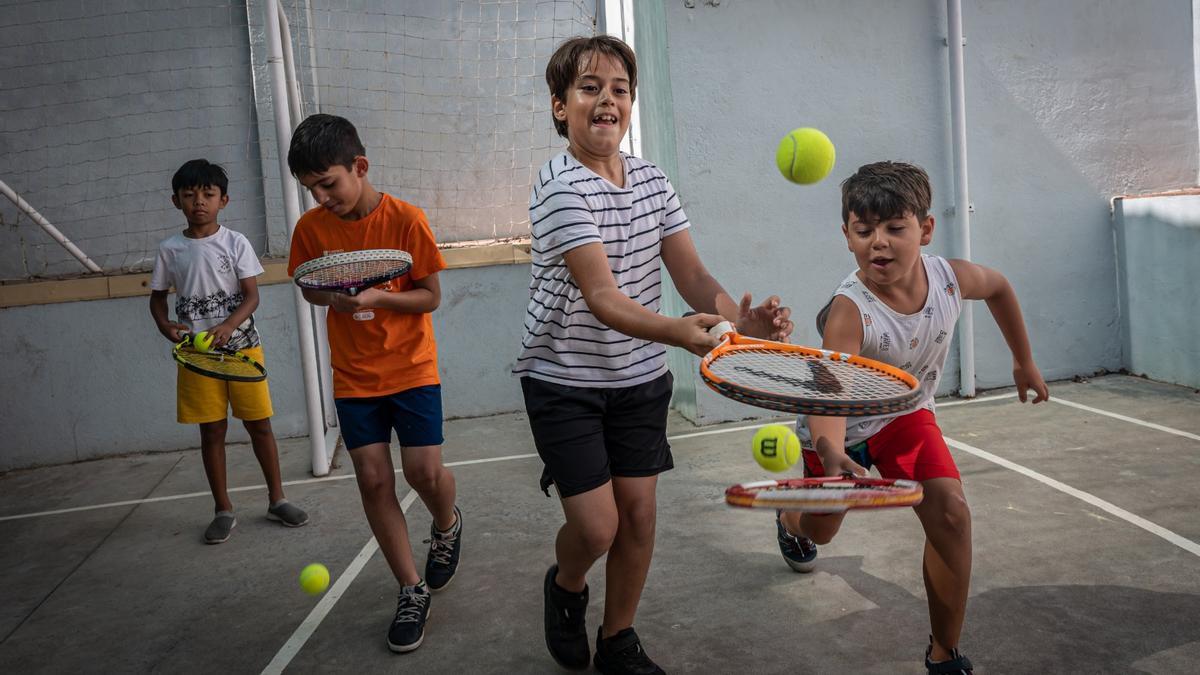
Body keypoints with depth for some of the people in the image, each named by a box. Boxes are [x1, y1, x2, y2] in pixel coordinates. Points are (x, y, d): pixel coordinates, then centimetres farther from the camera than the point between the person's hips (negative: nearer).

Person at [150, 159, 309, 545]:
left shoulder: (235, 243, -2)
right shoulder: (170, 249, 3)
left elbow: (251, 295, -7)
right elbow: (157, 297, 11)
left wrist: (228, 326, -25)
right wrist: (166, 326, -10)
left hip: (242, 345, -1)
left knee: (259, 424, 4)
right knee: (212, 430, 7)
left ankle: (276, 499, 19)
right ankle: (223, 510, 19)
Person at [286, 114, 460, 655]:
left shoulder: (405, 219, -13)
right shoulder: (311, 228, -3)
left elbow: (430, 296, -9)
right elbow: (309, 289, 11)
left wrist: (375, 297, -25)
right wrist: (332, 298, -12)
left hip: (411, 367, -3)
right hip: (353, 376, 3)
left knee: (423, 472, -7)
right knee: (374, 481, 1)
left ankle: (447, 526, 31)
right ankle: (412, 592, 16)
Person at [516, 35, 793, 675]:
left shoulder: (653, 181, 1)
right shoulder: (560, 187, -19)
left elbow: (691, 274, -4)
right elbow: (601, 296, -30)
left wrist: (741, 318, -25)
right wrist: (677, 332, -49)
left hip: (639, 377, 6)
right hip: (564, 379, -5)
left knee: (639, 515, 7)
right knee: (595, 526, -7)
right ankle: (565, 587, 29)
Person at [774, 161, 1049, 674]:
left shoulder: (952, 278, -22)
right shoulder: (848, 312, -38)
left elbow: (998, 287, 3)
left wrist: (1024, 362, 12)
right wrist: (832, 452, -73)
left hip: (906, 413, 3)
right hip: (842, 427, -3)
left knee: (951, 513, -17)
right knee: (820, 529, 16)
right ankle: (790, 521, 59)